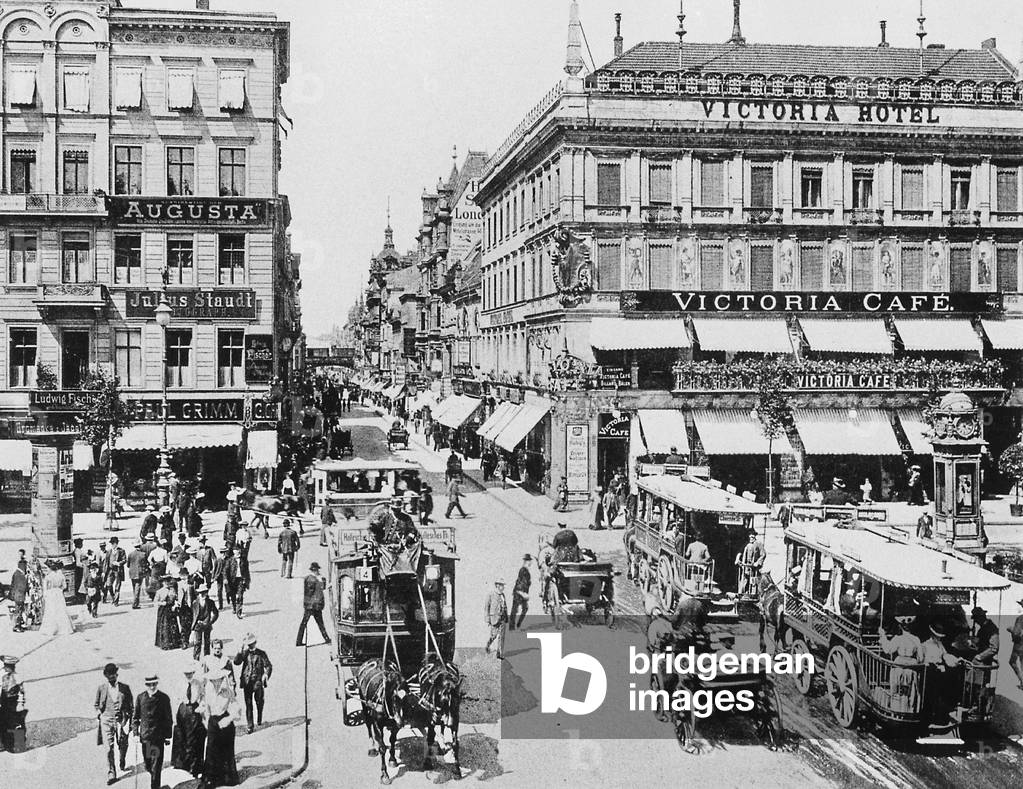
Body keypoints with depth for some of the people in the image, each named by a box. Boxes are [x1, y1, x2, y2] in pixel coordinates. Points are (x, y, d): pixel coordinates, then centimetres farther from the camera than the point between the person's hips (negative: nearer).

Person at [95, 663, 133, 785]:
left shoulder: (125, 688, 2)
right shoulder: (101, 688, 4)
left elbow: (131, 706, 8)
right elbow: (96, 705, 17)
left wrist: (131, 722, 4)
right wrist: (99, 713, 1)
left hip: (121, 720, 1)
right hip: (106, 720, 0)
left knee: (123, 745, 9)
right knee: (109, 748, -7)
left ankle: (122, 764, 38)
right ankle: (111, 774, -3)